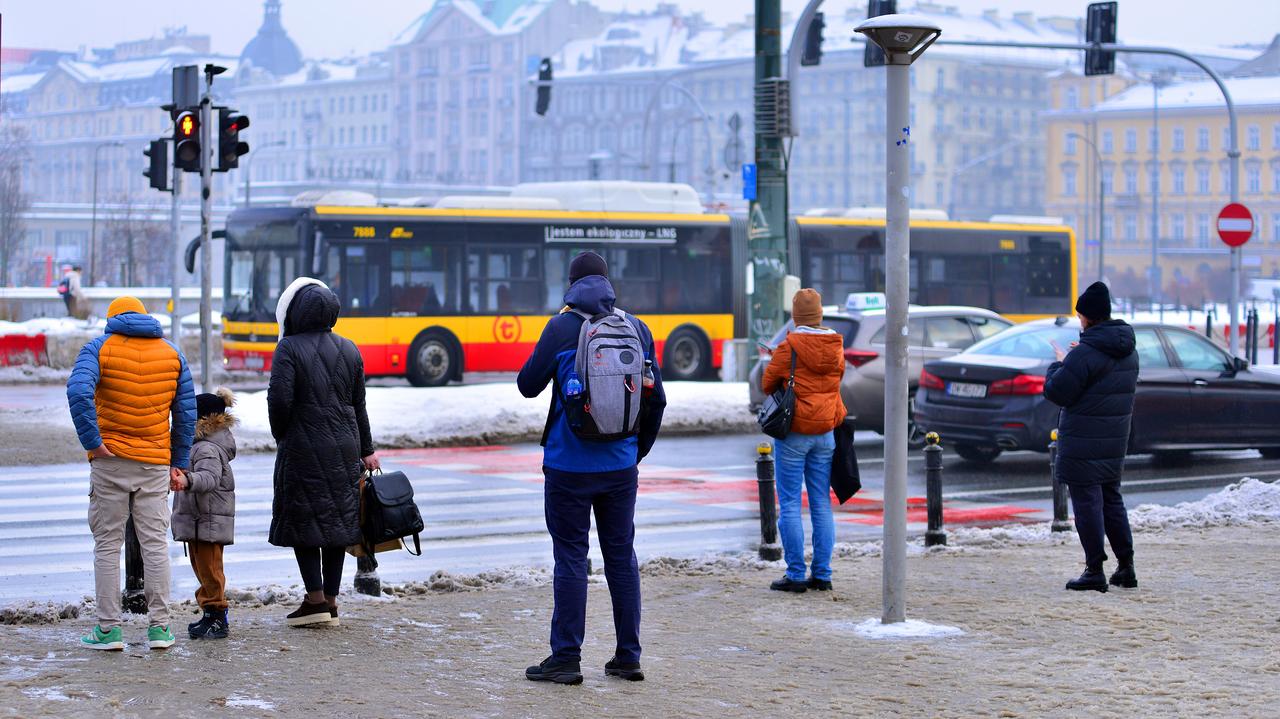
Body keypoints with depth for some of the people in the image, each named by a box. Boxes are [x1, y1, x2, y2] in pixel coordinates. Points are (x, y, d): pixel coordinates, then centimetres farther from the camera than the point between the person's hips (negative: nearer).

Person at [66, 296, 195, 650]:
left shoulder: (99, 348, 1)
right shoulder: (172, 353, 10)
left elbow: (79, 391, -18)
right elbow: (186, 412, 9)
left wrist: (92, 442, -13)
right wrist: (179, 462, 13)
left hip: (110, 461, -2)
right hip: (156, 462, 2)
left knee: (107, 543, 4)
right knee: (156, 542, 6)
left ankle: (108, 628, 3)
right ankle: (159, 626, 6)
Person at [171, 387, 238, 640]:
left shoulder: (207, 449, -18)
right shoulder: (202, 446, 16)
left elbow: (209, 477, -37)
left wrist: (188, 481, -53)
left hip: (208, 523, -11)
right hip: (198, 523, 11)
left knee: (209, 571, -7)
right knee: (204, 570, 16)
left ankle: (217, 618, -3)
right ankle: (213, 616, 24)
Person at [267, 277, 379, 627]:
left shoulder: (289, 349, -10)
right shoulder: (348, 350, 8)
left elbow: (280, 399, -18)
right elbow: (358, 405, 12)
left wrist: (282, 436, 0)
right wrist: (366, 450, 20)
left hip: (303, 449, -5)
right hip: (344, 449, 5)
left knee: (303, 520, 2)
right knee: (338, 519, 9)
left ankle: (315, 598, -3)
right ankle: (331, 600, 12)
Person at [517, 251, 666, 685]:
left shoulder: (562, 328, -8)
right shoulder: (637, 329, 5)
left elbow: (528, 385, -4)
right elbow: (656, 399, 9)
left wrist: (545, 362, 16)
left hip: (570, 465, -4)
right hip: (621, 465, 4)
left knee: (571, 559, 0)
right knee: (622, 556, 11)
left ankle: (566, 659, 3)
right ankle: (628, 658, 15)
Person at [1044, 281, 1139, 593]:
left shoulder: (1084, 354, -19)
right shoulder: (1128, 350, 8)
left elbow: (1056, 392, -16)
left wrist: (1059, 365, 4)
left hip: (1083, 444, -8)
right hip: (1115, 441, 8)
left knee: (1087, 503, -2)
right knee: (1112, 499, 17)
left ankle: (1095, 570, -1)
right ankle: (1126, 567, 19)